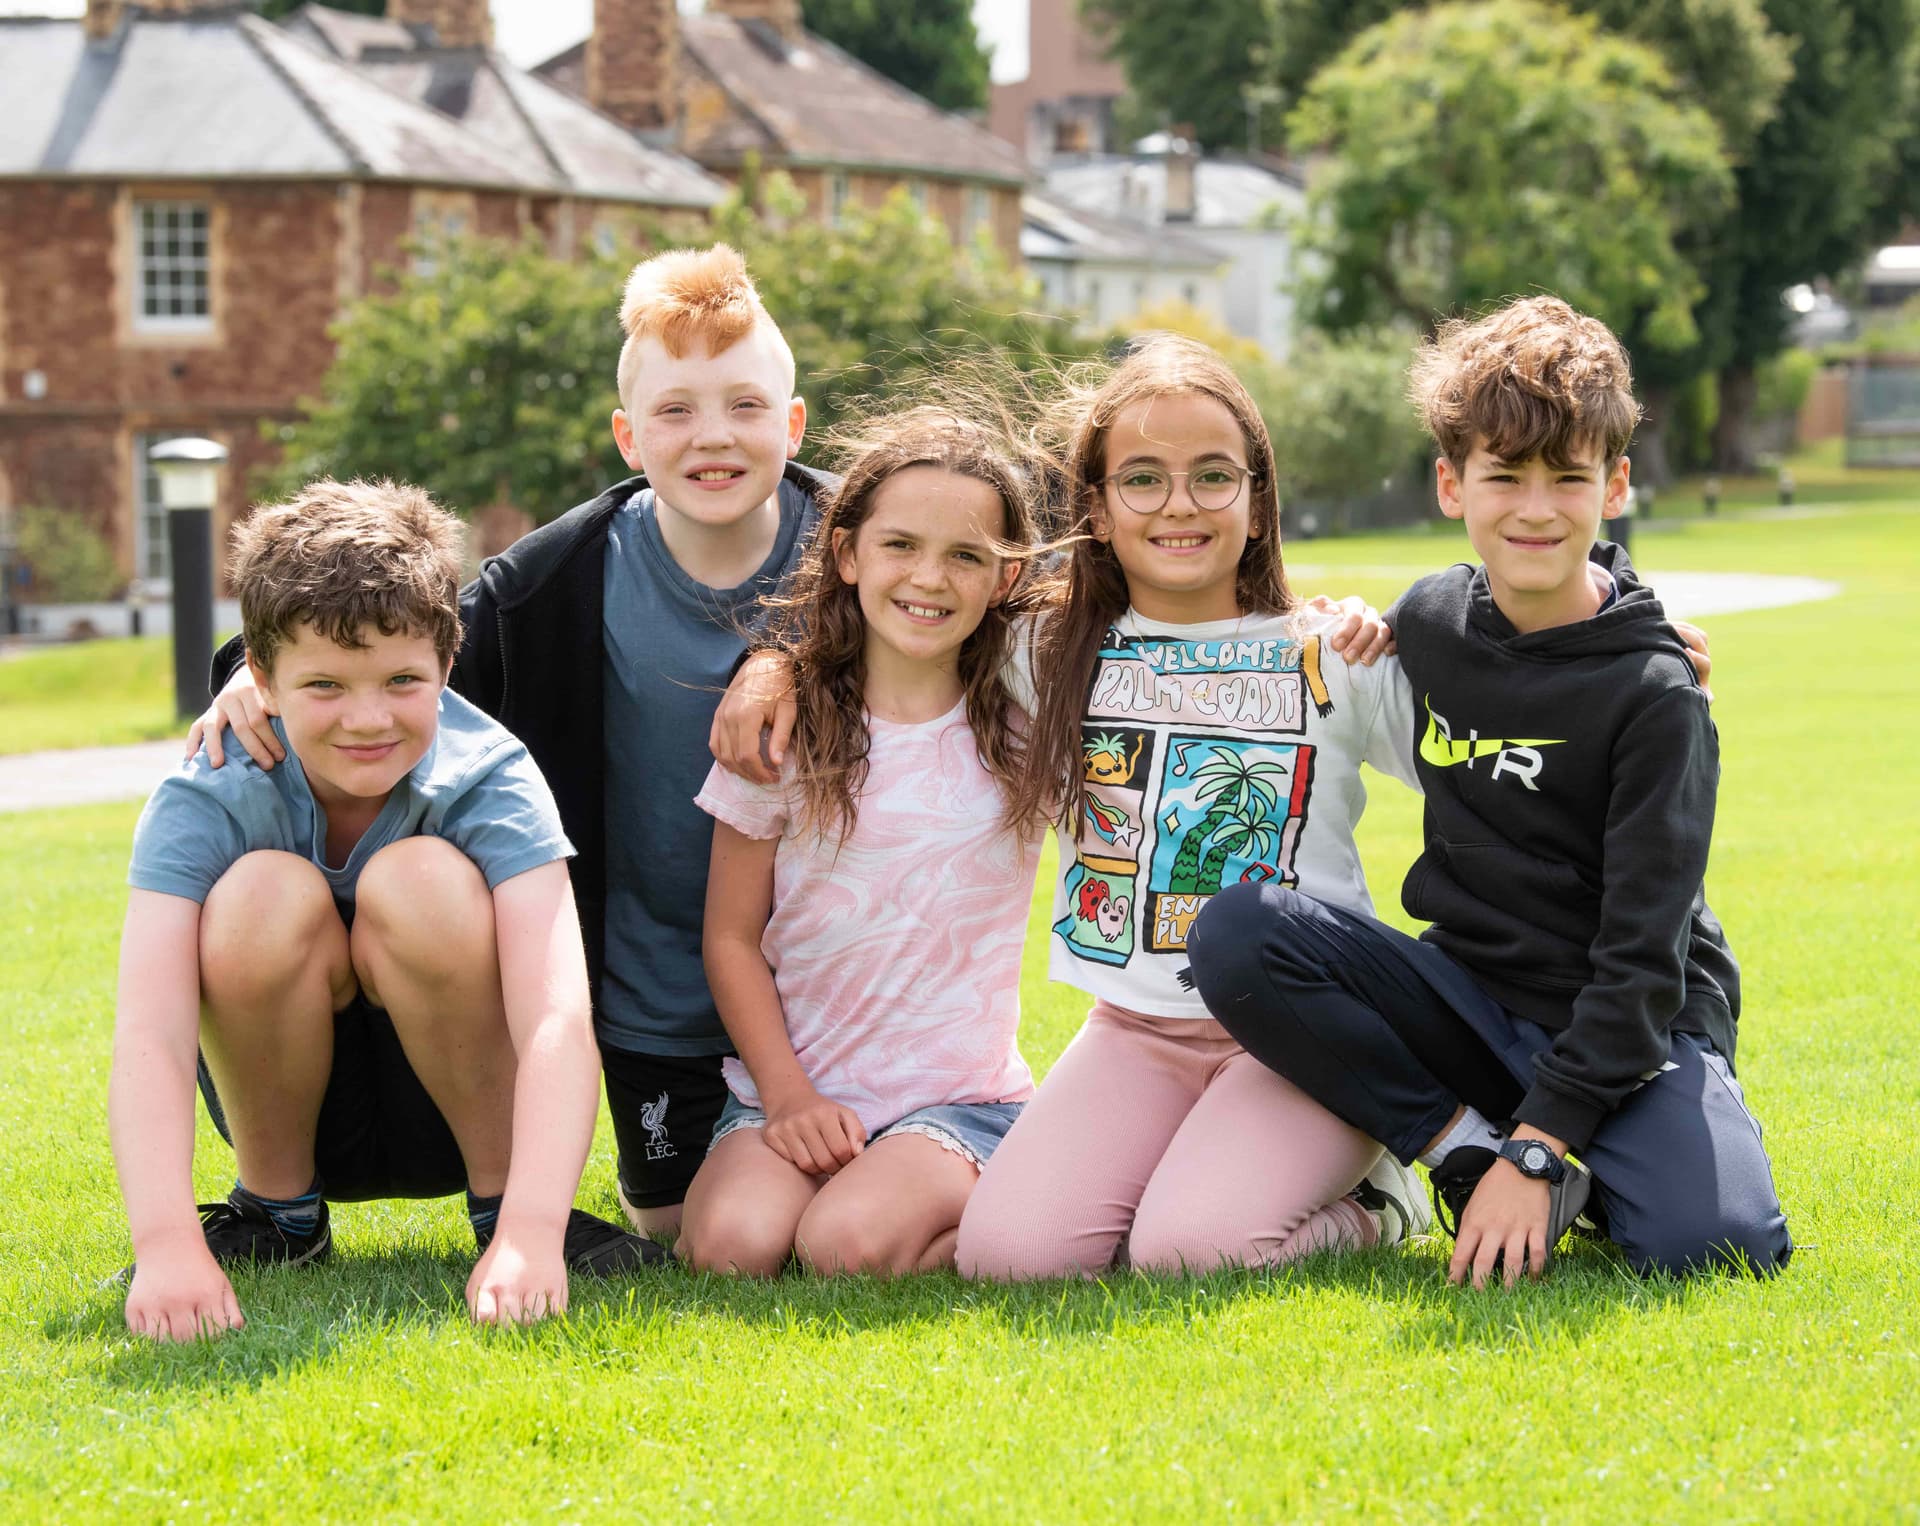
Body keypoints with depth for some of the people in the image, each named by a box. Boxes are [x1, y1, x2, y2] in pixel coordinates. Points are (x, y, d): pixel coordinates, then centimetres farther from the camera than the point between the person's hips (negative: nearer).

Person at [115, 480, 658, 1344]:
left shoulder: (492, 783, -23)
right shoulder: (205, 802, -21)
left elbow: (559, 1020, -36)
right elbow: (147, 1033, -34)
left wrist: (531, 1233, -51)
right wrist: (166, 1244, -50)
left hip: (462, 1105, -1)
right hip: (297, 1102, 1)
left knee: (424, 879, -30)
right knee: (267, 891, -29)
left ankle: (501, 1206, -11)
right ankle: (278, 1208, -4)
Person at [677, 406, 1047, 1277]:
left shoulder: (1025, 720, 1)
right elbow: (732, 937, 2)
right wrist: (788, 1095, -8)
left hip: (960, 1097, -1)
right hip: (793, 1087, 1)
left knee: (850, 1245, -30)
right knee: (734, 1245, -27)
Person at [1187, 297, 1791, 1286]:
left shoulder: (1654, 694, -13)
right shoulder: (1427, 621, 1)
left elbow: (1644, 953, -17)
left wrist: (1539, 1148, -23)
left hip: (1630, 1028, -4)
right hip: (1473, 997, 4)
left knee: (1712, 1242, -32)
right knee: (1235, 935, -20)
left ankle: (1544, 1163, 1)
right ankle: (1466, 1149, -12)